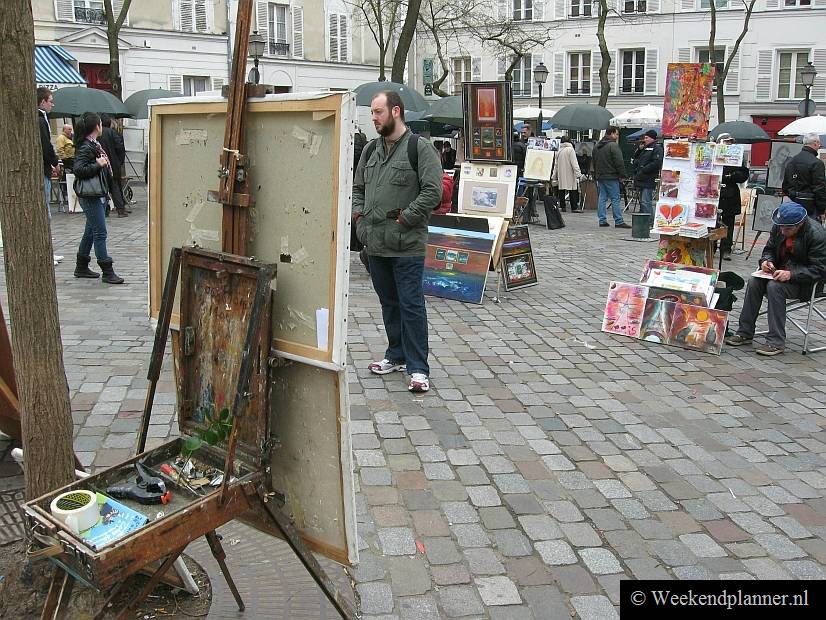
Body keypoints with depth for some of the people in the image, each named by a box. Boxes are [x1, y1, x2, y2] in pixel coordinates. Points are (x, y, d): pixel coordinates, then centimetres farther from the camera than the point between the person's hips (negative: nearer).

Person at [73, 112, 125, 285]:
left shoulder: (94, 145, 13)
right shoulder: (85, 148, -16)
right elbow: (78, 170, -26)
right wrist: (98, 165, -22)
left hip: (99, 195, 10)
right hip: (90, 197, -10)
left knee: (91, 231, 16)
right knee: (100, 232, -7)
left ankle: (81, 267, 26)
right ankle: (107, 272, -4)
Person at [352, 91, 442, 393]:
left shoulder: (421, 148, -7)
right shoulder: (371, 150, 14)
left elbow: (433, 192, -15)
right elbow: (358, 187, 25)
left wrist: (404, 218, -16)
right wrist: (359, 213, 9)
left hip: (407, 245, -7)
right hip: (375, 243, 7)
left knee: (411, 305, -4)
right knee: (388, 302, 17)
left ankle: (418, 368, 3)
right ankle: (396, 355, 31)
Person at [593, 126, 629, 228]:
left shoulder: (597, 146, 14)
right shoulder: (613, 145, -12)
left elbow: (594, 162, 21)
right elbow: (619, 162, -15)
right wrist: (622, 174, -8)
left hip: (600, 176, 8)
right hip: (611, 177, -8)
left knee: (602, 198, 10)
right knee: (615, 199, -5)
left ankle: (602, 220, 8)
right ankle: (618, 221, -5)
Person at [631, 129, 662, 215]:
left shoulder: (657, 148, -6)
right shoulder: (645, 148, 22)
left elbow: (656, 163, -18)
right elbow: (634, 159, 26)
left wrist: (643, 170, -17)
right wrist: (639, 149, 10)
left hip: (648, 180, -10)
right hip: (641, 179, 10)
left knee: (646, 202, -14)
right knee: (642, 201, 14)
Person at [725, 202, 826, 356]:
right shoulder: (778, 227, -4)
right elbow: (769, 249, 11)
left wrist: (791, 274, -33)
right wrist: (766, 261, -12)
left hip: (807, 282, -6)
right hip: (781, 272, 6)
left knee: (774, 286, -31)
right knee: (754, 282, -19)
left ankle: (776, 342, -26)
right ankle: (744, 333, -11)